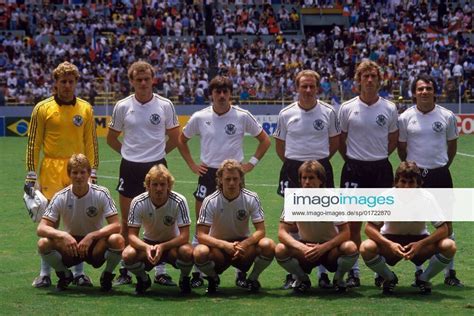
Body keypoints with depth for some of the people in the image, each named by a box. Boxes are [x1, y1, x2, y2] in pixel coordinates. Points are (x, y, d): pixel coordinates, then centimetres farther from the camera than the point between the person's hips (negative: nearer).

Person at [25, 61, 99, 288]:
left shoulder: (85, 109, 8)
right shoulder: (42, 108, 2)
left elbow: (91, 143, 10)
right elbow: (33, 144, 3)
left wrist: (92, 173, 4)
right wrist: (31, 176, -1)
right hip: (50, 170, -2)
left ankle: (79, 272, 11)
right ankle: (45, 273, 7)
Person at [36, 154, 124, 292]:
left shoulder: (101, 194, -12)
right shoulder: (61, 197, -9)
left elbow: (116, 226, -18)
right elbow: (41, 228, -14)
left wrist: (91, 236, -30)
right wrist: (63, 235, -34)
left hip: (95, 246, -1)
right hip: (70, 245, 1)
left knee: (117, 240, -33)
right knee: (43, 243, -28)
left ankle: (107, 275, -2)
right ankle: (65, 275, 2)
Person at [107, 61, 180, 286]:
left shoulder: (165, 105, 0)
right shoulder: (122, 106, 1)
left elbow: (174, 138, 10)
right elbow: (111, 138, 13)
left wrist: (158, 152, 5)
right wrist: (128, 152, 6)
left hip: (156, 167, -1)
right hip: (129, 167, 1)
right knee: (127, 222, 4)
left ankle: (160, 271, 6)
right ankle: (124, 271, 12)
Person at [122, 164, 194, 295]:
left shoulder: (179, 201, -21)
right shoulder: (138, 203, -17)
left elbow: (184, 235, -22)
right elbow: (132, 235, -17)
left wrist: (162, 247, -38)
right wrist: (146, 248, -39)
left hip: (172, 244, -1)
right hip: (148, 244, 1)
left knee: (187, 252, -36)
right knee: (128, 254, -30)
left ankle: (184, 279, 0)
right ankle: (143, 280, 4)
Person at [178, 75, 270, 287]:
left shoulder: (242, 116, -3)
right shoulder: (200, 117, 1)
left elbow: (264, 140, 8)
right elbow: (182, 140, 17)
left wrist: (251, 163, 1)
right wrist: (192, 165, 8)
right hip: (208, 173, 1)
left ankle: (241, 273, 9)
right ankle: (197, 273, 7)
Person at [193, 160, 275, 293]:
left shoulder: (251, 198, -10)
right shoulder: (210, 201, -13)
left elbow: (260, 231, -12)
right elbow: (201, 235, -17)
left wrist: (243, 244, -31)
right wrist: (225, 245, -33)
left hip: (244, 244, 1)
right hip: (218, 246, -1)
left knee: (268, 245, -29)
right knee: (200, 253, -35)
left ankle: (252, 278, 0)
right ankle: (213, 279, 0)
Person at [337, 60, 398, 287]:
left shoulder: (389, 109, 2)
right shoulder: (347, 108, -1)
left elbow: (393, 140, 13)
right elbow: (341, 141, 9)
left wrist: (379, 157, 8)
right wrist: (351, 159, 8)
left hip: (381, 168, 1)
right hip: (354, 168, -1)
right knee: (353, 222, 1)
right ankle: (354, 271, 7)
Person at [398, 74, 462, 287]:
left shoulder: (447, 116, 0)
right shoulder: (405, 118, -1)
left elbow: (452, 145, 12)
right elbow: (401, 149, 8)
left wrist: (442, 165, 12)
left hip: (440, 174, 1)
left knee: (446, 224, 2)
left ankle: (450, 272, 10)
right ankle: (419, 272, 13)